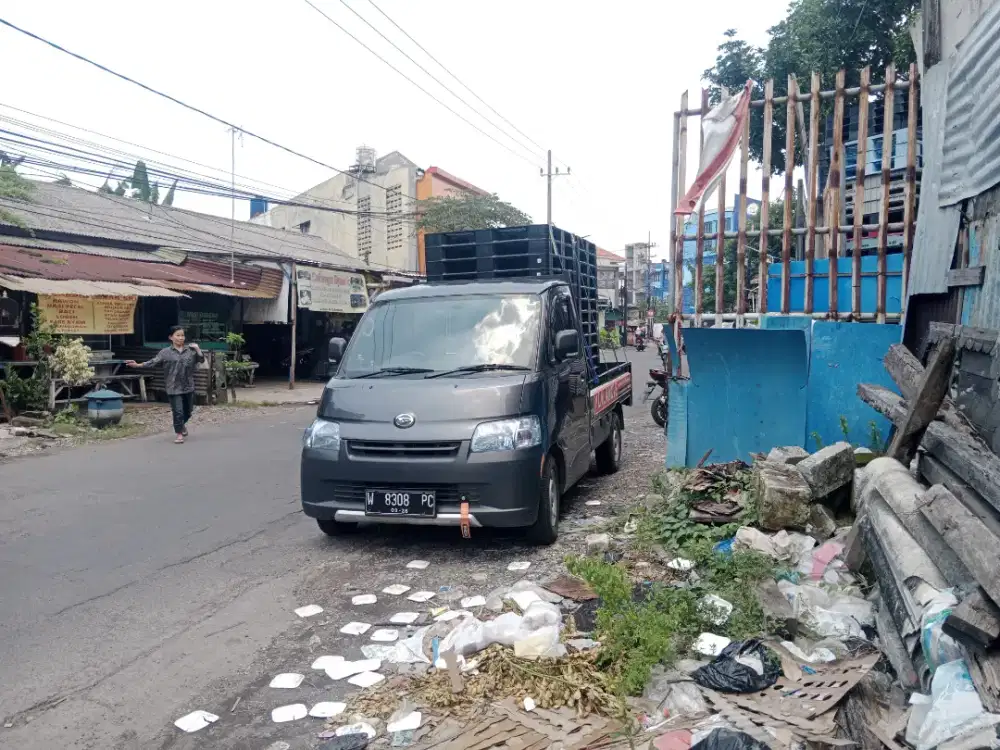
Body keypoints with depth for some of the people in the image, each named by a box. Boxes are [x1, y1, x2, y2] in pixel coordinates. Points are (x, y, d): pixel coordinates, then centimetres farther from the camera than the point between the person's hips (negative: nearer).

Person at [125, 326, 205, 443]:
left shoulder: (191, 350, 4)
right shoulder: (165, 352, -2)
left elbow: (201, 360, 2)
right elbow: (153, 362, -6)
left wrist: (198, 349, -13)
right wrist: (138, 365, -16)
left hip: (188, 387, 3)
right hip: (174, 388, -3)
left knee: (188, 411, 16)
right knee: (178, 411, -6)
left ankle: (182, 425, 47)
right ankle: (179, 434, 9)